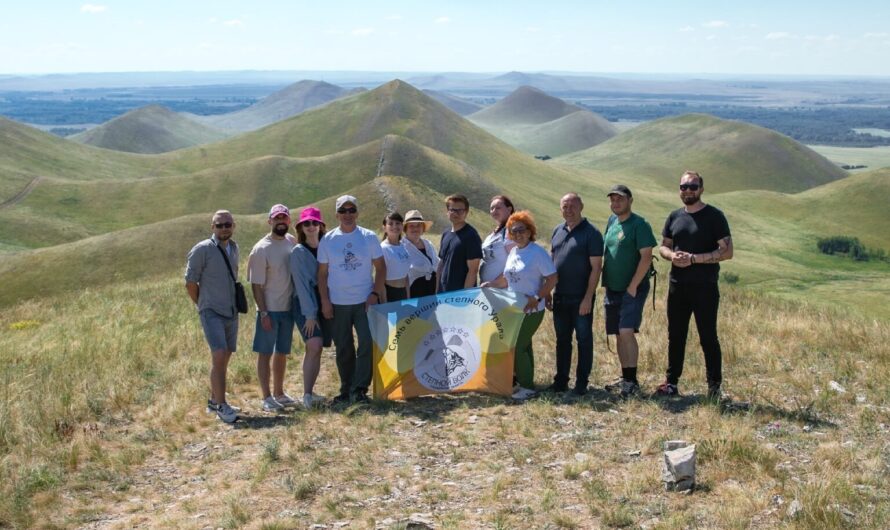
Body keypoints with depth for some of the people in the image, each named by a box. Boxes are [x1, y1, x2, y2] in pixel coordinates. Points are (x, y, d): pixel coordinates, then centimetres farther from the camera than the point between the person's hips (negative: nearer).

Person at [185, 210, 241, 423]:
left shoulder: (234, 248, 10)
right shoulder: (202, 250, -10)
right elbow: (190, 282, -7)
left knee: (224, 357, 11)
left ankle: (214, 400, 24)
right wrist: (202, 305, 1)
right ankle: (221, 406, -13)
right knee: (219, 355, -16)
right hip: (212, 312, -7)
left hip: (231, 311, 7)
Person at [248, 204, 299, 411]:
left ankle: (279, 393, 27)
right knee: (265, 353, 1)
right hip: (269, 310, -6)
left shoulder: (292, 242, 4)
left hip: (288, 308, 6)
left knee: (282, 352, 15)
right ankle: (266, 397, 6)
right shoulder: (261, 249, -13)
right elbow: (256, 285, -13)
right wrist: (263, 313, -16)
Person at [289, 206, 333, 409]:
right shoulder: (298, 252, -3)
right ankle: (307, 394, -17)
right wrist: (309, 314, -14)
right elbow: (301, 284, -9)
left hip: (323, 303, 5)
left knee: (316, 350, 6)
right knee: (314, 346, -18)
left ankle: (309, 392, 14)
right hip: (304, 304, -5)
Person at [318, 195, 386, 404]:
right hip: (338, 304, 1)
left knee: (367, 345, -9)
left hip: (365, 302, -1)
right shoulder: (328, 240, 3)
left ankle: (359, 389, -2)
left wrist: (375, 293, -7)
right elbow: (322, 273, 5)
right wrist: (325, 301, -2)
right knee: (343, 349, 8)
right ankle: (346, 390, 19)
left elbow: (380, 267, 3)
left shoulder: (369, 237, 1)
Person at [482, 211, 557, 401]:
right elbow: (507, 278, 18)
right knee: (523, 344, 15)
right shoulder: (513, 252, 9)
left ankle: (527, 387, 1)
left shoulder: (538, 253, -14)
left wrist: (537, 298, -23)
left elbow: (552, 278, -17)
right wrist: (490, 284, 5)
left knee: (517, 346, -9)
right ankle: (525, 382, 24)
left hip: (531, 309, -8)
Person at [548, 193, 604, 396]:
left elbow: (596, 267, -11)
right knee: (562, 339, 12)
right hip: (560, 296, 6)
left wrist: (588, 298, -17)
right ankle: (561, 381, 20)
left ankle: (582, 383, 8)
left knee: (584, 339, 2)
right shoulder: (557, 231, 12)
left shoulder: (591, 233, -7)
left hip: (581, 298, -6)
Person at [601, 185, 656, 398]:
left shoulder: (639, 224, -11)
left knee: (627, 332, -16)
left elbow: (646, 257, -16)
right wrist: (606, 283, 13)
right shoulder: (612, 221, 12)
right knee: (619, 335, 10)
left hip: (633, 288, -7)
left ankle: (632, 381, -10)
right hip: (612, 288, 7)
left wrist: (632, 287, -17)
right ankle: (625, 379, 18)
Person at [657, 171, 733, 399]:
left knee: (708, 337, 0)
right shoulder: (674, 217, 11)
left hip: (705, 287, -5)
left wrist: (694, 258, -18)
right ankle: (671, 382, 19)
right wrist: (672, 255, -7)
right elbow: (663, 246, 17)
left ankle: (715, 385, 9)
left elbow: (727, 252, -11)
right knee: (675, 336, 10)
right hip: (677, 286, 5)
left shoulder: (714, 216, -5)